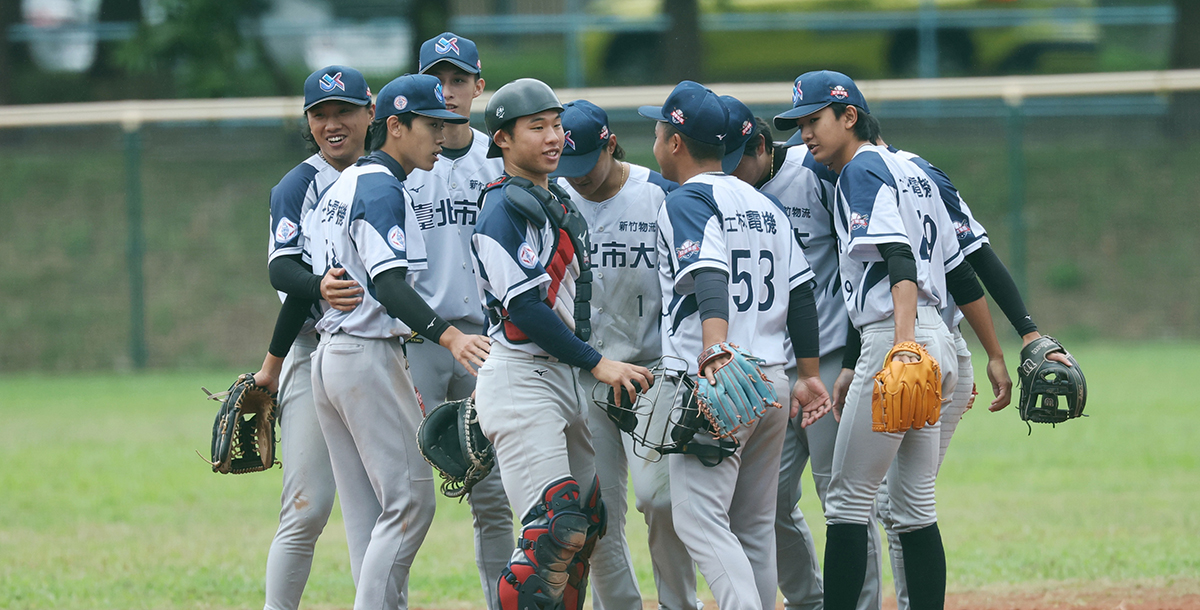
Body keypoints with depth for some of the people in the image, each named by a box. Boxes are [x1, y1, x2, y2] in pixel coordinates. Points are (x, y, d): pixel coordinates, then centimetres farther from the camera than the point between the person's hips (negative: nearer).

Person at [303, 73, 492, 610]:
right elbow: (388, 285, -25)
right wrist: (449, 337, -36)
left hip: (328, 358, 10)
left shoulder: (339, 187, 18)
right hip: (370, 359, -10)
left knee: (370, 516, 9)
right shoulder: (381, 189, -12)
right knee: (410, 500, -9)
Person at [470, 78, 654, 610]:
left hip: (563, 380, 9)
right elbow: (525, 308, -18)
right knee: (557, 529, -18)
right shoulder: (506, 207, -11)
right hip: (521, 381, -9)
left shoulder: (556, 202, 19)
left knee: (584, 526, 8)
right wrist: (597, 363, -16)